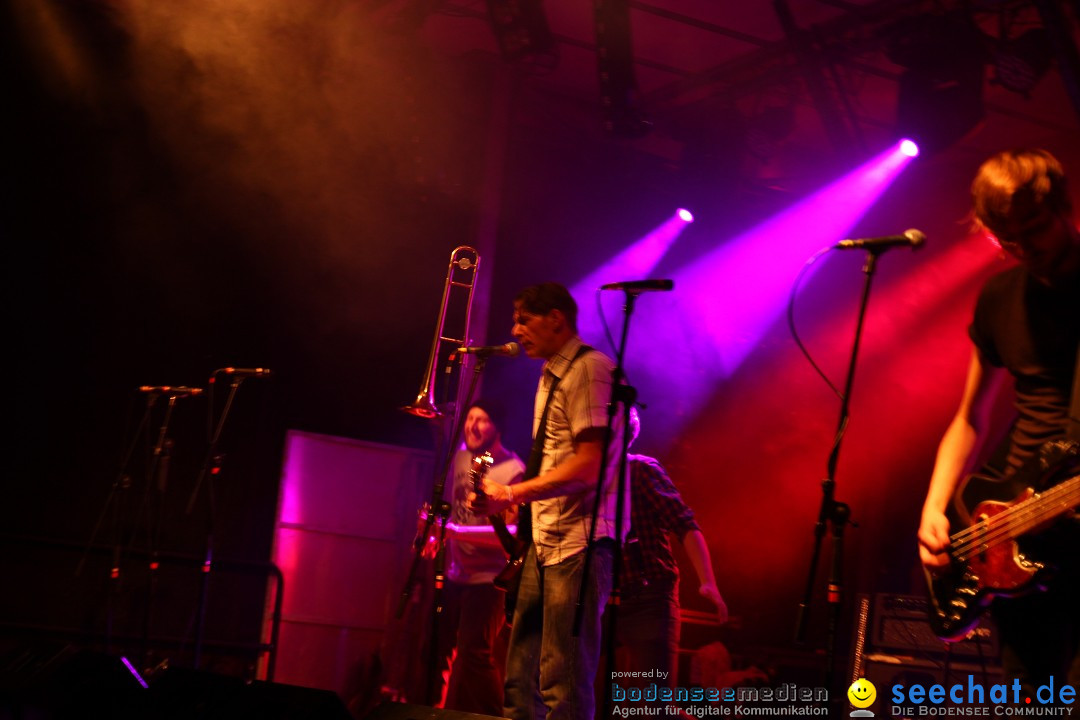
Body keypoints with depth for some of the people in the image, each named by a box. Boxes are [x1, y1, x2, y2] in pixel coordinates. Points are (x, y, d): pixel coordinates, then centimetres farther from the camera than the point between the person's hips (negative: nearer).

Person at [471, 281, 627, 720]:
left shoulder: (589, 370, -10)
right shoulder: (550, 377, 19)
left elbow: (588, 466, -19)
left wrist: (513, 493, -19)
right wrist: (509, 495, 8)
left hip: (579, 543, -9)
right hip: (545, 540, 9)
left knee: (564, 684, -9)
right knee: (521, 679, 10)